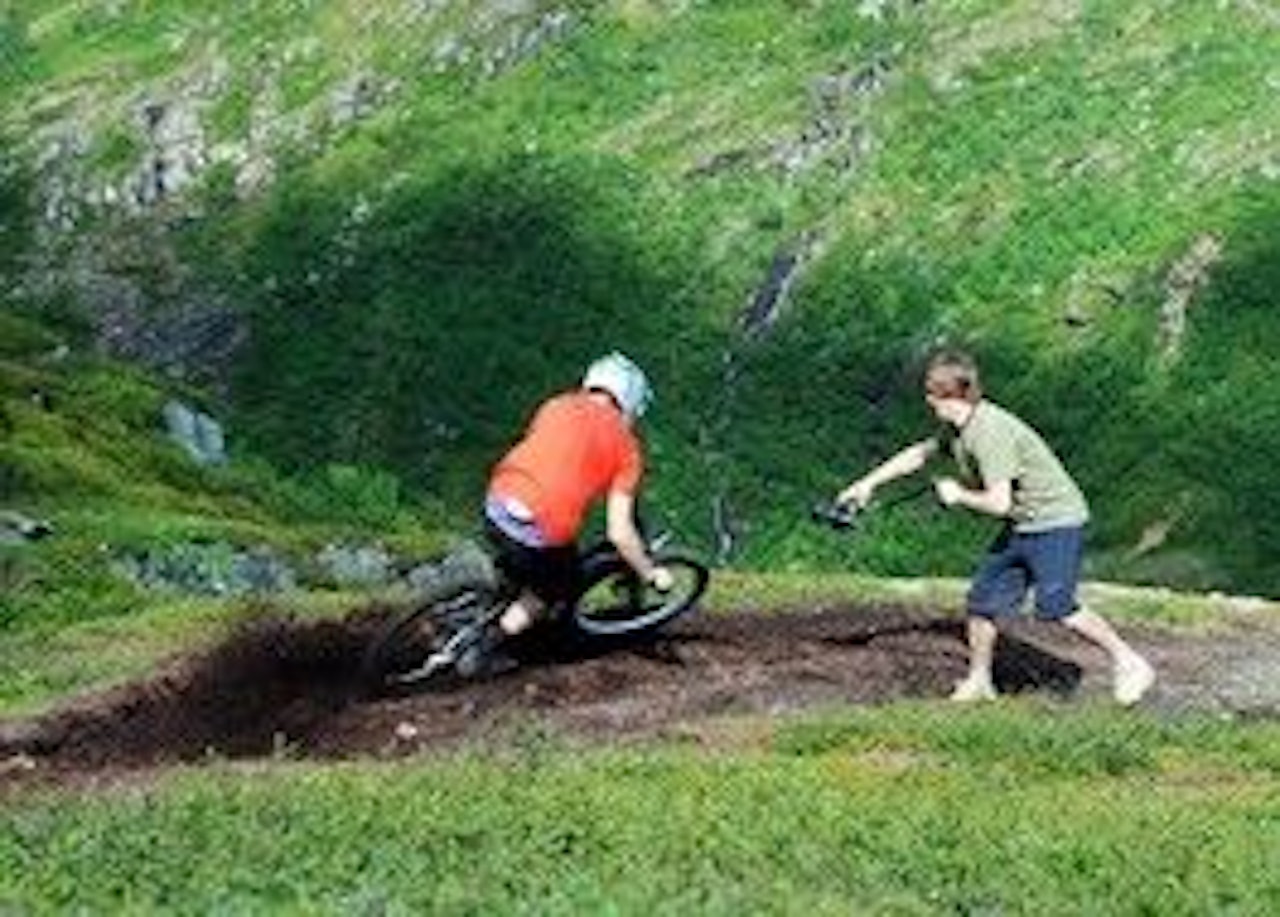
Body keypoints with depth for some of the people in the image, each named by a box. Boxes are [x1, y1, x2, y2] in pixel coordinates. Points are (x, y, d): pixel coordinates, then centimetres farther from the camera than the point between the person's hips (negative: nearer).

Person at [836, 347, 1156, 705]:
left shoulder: (990, 432, -26)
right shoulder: (956, 429, 5)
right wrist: (868, 484, 21)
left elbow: (999, 503, -29)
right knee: (982, 598, 8)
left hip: (1057, 521, -10)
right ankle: (978, 683, 21)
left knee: (1055, 605, -19)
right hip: (1022, 527, 10)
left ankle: (1129, 662, -7)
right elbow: (919, 454, 22)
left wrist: (958, 495, -12)